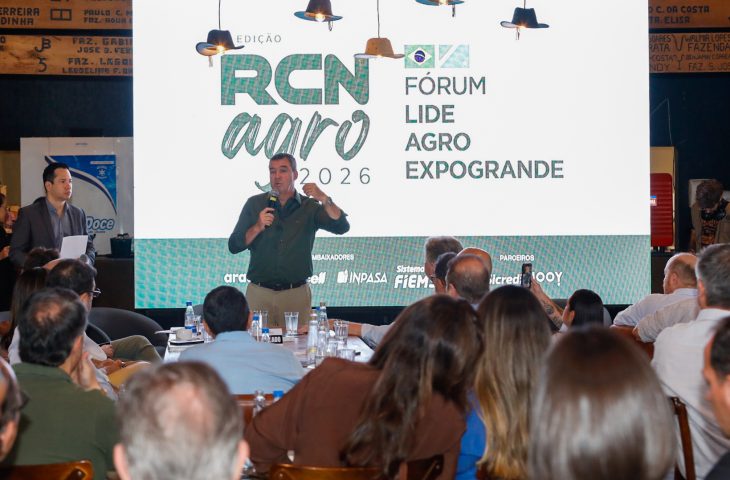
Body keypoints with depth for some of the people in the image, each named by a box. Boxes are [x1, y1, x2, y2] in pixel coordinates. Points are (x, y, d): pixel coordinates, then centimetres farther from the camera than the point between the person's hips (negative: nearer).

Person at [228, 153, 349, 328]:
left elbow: (342, 227, -10)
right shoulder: (255, 204, 7)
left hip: (296, 294, 0)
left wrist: (324, 199, -24)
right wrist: (258, 227, -14)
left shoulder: (309, 207, 5)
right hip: (259, 293, 0)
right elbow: (234, 246, 2)